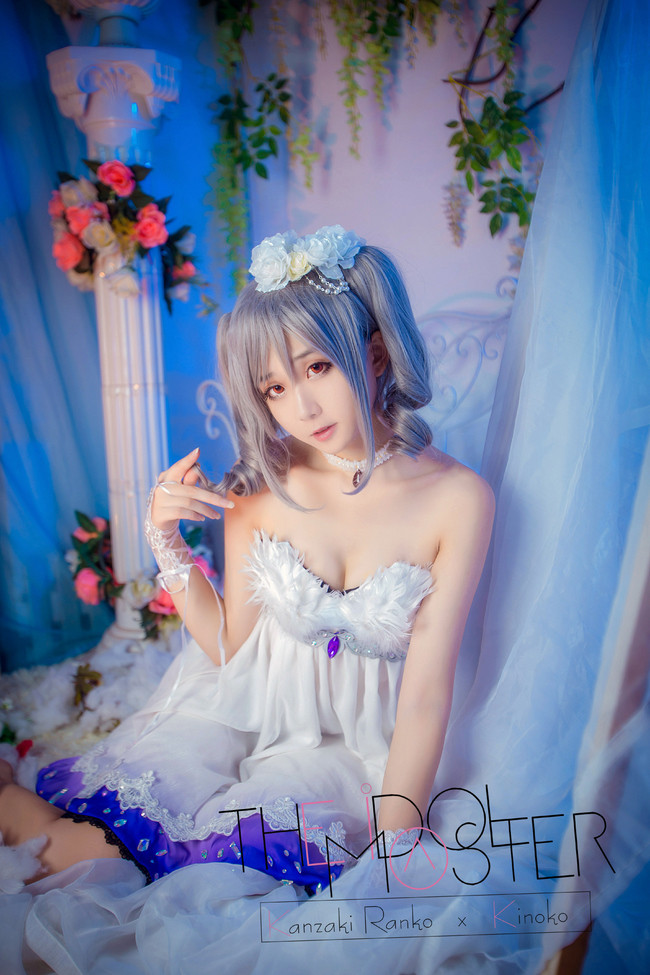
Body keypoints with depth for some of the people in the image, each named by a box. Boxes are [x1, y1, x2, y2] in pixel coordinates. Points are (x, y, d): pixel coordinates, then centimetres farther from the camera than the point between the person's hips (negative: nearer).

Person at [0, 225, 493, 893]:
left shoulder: (457, 499, -17)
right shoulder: (259, 487, -12)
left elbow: (425, 695, -15)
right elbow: (228, 646, -2)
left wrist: (391, 848, -18)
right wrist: (167, 544, -15)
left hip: (353, 742, 0)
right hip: (240, 705, 1)